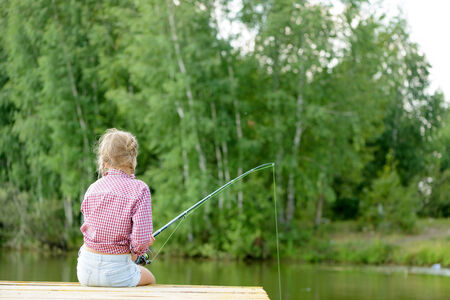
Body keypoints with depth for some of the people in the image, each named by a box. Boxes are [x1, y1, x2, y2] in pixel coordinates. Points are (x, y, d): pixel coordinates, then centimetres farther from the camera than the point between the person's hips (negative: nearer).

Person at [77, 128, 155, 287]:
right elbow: (142, 239, -19)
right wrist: (135, 252, 5)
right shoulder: (139, 189, -12)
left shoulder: (93, 188, 1)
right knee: (149, 278, 31)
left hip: (85, 273, 4)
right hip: (116, 272, -3)